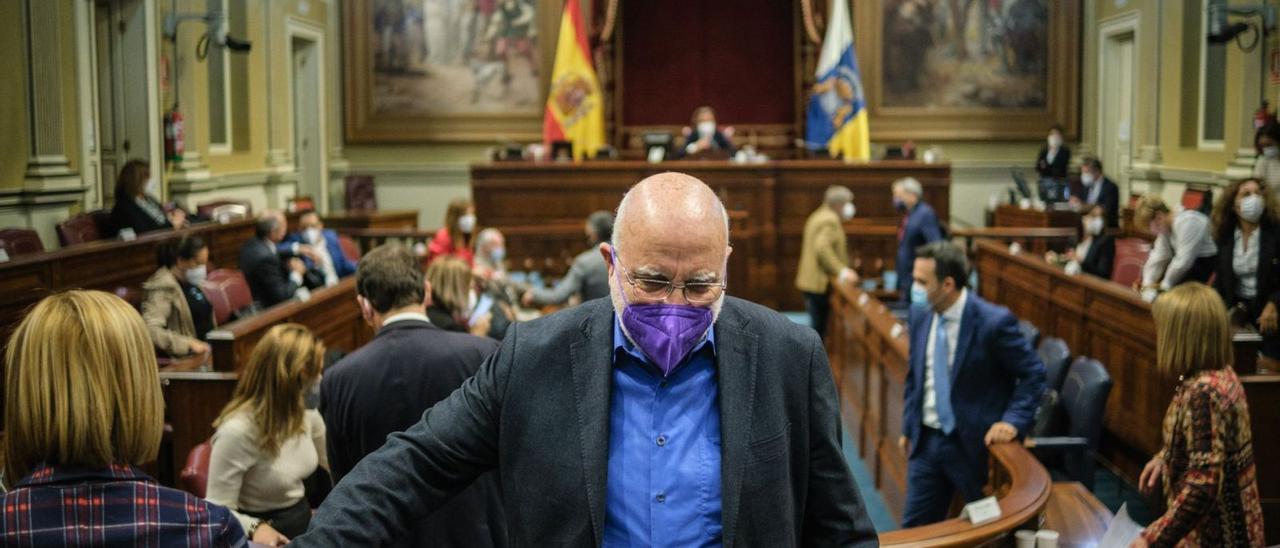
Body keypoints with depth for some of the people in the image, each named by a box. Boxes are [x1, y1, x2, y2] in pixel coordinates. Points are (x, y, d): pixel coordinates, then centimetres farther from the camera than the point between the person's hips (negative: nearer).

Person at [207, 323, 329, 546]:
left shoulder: (305, 412, 1)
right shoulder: (237, 431, -21)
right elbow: (218, 511, -19)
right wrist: (255, 527, -33)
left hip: (305, 522, 7)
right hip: (271, 537, -7)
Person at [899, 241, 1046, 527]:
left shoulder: (994, 322, -19)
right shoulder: (920, 314, 0)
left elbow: (1033, 374, -9)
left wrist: (1012, 421, -19)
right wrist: (908, 427, 13)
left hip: (976, 444, -5)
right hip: (926, 440, 5)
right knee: (915, 529, 10)